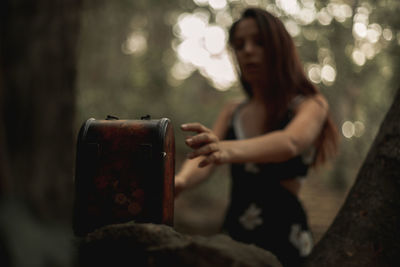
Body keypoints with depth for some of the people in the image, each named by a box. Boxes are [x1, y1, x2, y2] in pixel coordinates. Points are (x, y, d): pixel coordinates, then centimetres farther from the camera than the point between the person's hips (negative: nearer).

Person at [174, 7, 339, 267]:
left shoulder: (311, 104, 1)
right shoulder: (231, 113, 16)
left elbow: (291, 142, -21)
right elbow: (203, 158, -1)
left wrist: (231, 149, -40)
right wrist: (180, 181, -24)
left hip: (283, 236, -4)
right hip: (234, 233, 5)